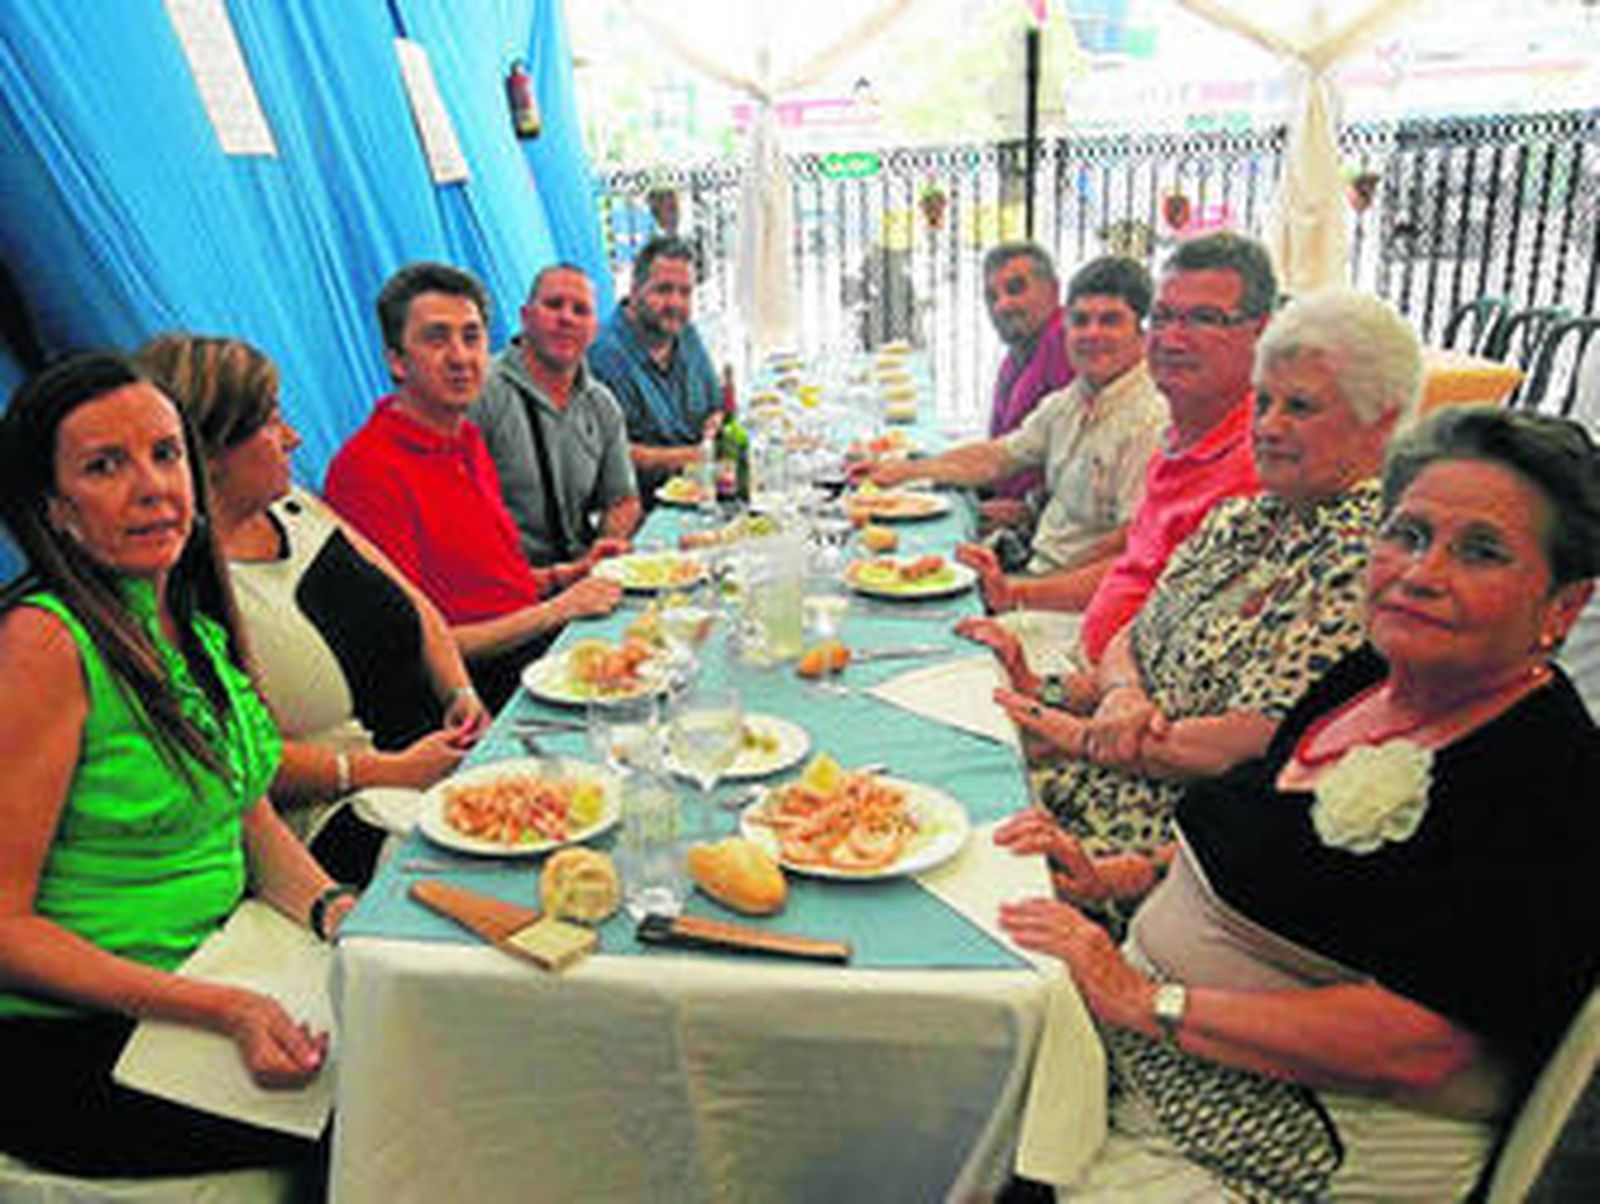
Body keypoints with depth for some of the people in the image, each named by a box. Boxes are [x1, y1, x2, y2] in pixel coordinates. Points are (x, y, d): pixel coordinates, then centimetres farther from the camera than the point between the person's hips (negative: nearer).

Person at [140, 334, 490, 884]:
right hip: (338, 818, -9)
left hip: (439, 752, 9)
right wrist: (392, 771, -17)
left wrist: (461, 694, 2)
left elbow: (418, 610, 19)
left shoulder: (297, 507, 14)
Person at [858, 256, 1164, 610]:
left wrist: (1019, 590, -20)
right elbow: (998, 456, 22)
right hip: (1039, 573, 9)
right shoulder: (1068, 402, 10)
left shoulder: (1149, 420, -19)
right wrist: (905, 471, 15)